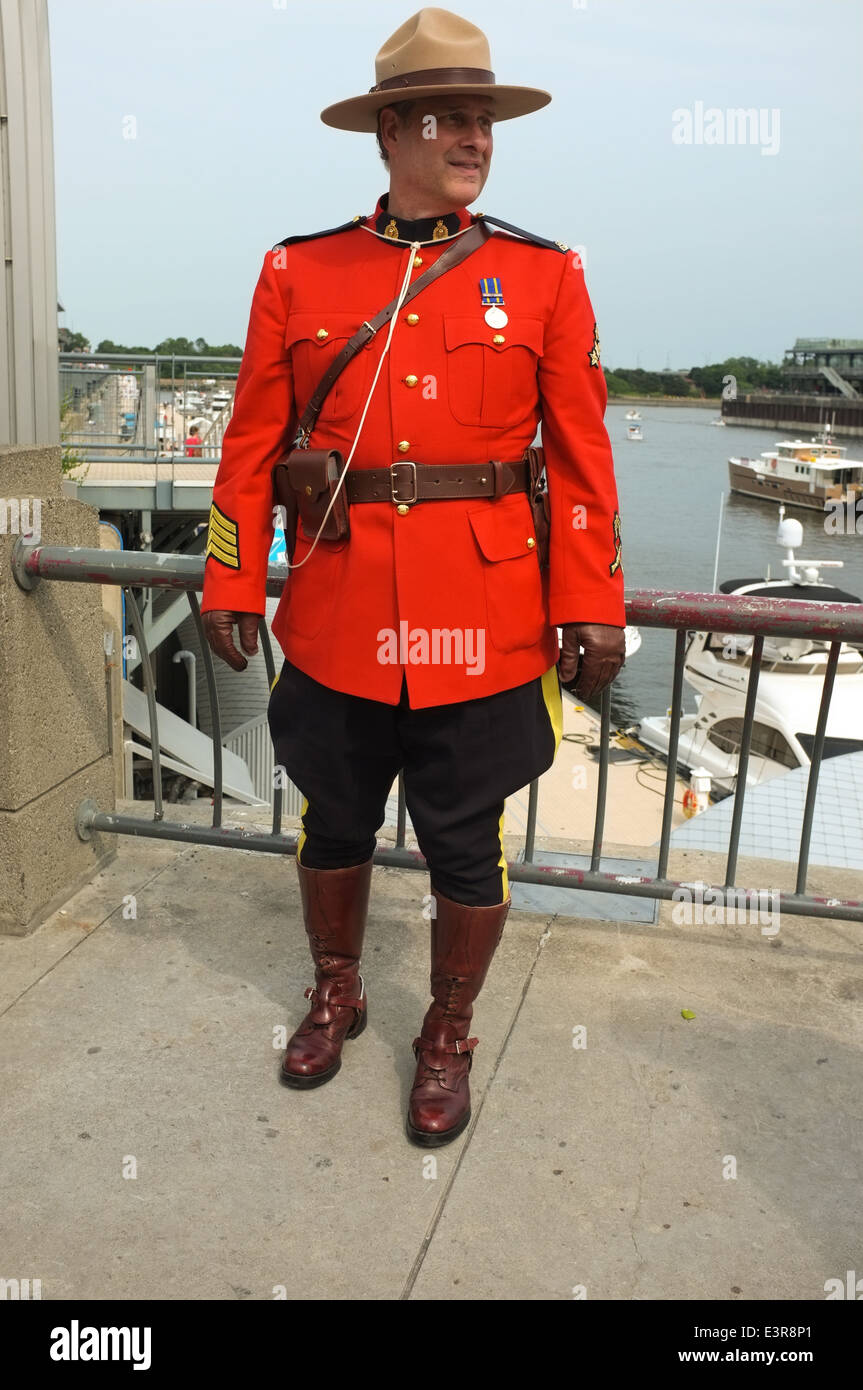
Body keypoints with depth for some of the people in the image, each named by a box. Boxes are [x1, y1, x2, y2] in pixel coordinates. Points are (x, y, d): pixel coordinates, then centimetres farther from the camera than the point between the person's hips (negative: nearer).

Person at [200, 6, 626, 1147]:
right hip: (336, 615, 2)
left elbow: (582, 455, 1)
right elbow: (254, 443, 6)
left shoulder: (544, 275, 3)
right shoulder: (299, 272, 5)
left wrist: (592, 610, -3)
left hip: (484, 623, -1)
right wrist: (233, 585, 3)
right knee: (334, 822, 17)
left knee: (465, 846, 10)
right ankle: (336, 995, 43)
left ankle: (449, 1035, 34)